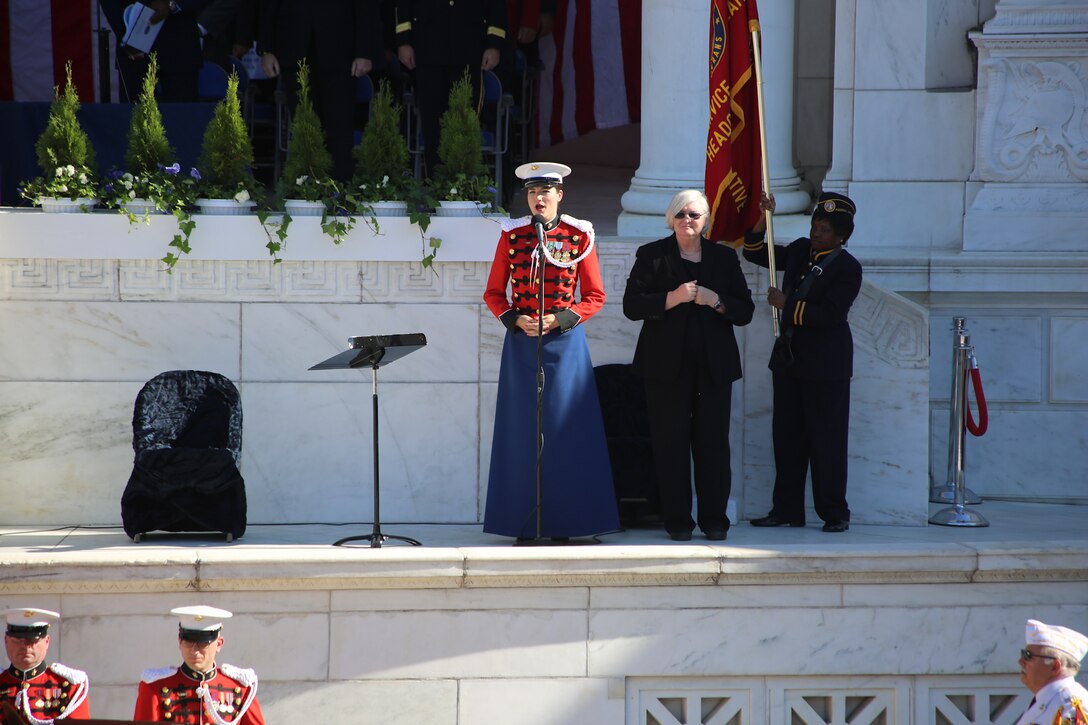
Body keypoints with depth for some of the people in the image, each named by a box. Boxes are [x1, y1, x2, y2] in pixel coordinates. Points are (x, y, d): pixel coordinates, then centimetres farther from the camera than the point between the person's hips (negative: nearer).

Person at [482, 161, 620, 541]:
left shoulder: (579, 236, 1)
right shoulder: (511, 235, 5)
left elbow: (594, 297, 3)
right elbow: (494, 293, 8)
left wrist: (559, 319, -12)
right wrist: (516, 319, -10)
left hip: (565, 342, -1)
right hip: (521, 343, 1)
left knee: (565, 429, -1)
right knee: (523, 430, 2)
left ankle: (565, 521, 5)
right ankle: (524, 523, 6)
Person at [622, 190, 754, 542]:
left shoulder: (724, 258, 12)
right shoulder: (651, 256, 6)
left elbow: (745, 311, 9)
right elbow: (632, 305, -2)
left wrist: (715, 300, -10)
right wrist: (673, 298, -15)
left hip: (714, 365, 2)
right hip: (667, 365, -1)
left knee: (713, 442, -1)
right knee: (671, 443, -3)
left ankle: (714, 518, 5)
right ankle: (677, 520, 3)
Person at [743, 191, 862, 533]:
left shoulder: (847, 268, -9)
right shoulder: (800, 251, 11)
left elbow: (829, 315, -18)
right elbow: (755, 253, 18)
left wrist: (786, 304, -16)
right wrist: (763, 219, 3)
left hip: (825, 365, -7)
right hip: (790, 359, 7)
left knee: (826, 438, -6)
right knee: (786, 435, 8)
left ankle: (834, 513, 0)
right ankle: (787, 509, 13)